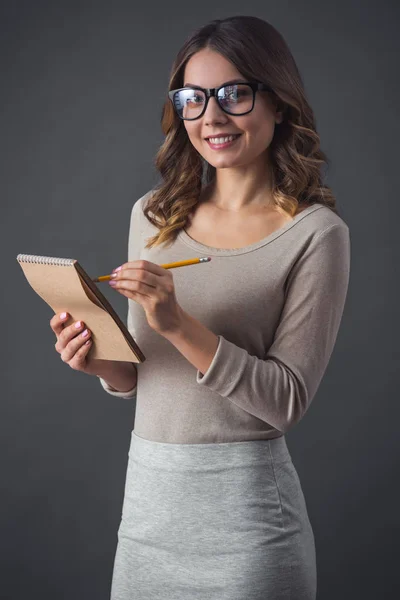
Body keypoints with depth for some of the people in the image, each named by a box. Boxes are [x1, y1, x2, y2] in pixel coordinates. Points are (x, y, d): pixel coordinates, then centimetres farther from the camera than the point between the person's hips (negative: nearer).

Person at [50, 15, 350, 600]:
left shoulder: (316, 233, -10)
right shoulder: (153, 215, 6)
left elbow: (288, 400, -14)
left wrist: (179, 324, -23)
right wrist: (99, 361, -8)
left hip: (244, 504, -4)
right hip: (147, 487, 5)